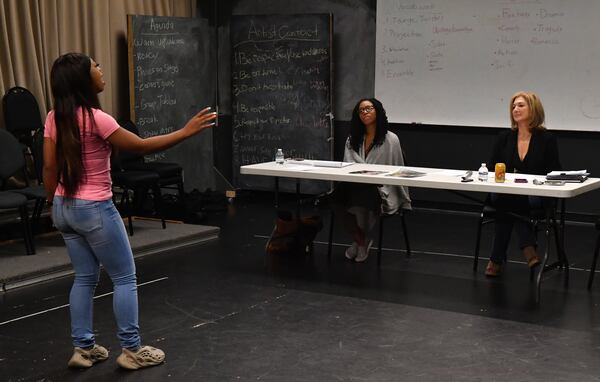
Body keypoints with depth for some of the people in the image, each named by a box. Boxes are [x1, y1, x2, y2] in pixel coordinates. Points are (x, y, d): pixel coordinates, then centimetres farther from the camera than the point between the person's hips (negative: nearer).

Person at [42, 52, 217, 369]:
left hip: (65, 208, 8)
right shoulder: (94, 118, -21)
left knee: (85, 278, 17)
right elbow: (141, 146, -16)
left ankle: (83, 348, 20)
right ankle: (131, 350, 10)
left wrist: (54, 205, 17)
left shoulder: (55, 117, 2)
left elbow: (49, 168, 5)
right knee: (125, 278, 5)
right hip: (94, 209, -8)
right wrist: (186, 132, -12)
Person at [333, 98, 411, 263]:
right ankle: (358, 240, -8)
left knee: (360, 197, -37)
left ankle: (364, 240, -8)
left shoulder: (390, 139, 4)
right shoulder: (352, 139, 18)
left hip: (382, 189, -4)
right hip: (356, 185, 4)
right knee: (339, 195, -31)